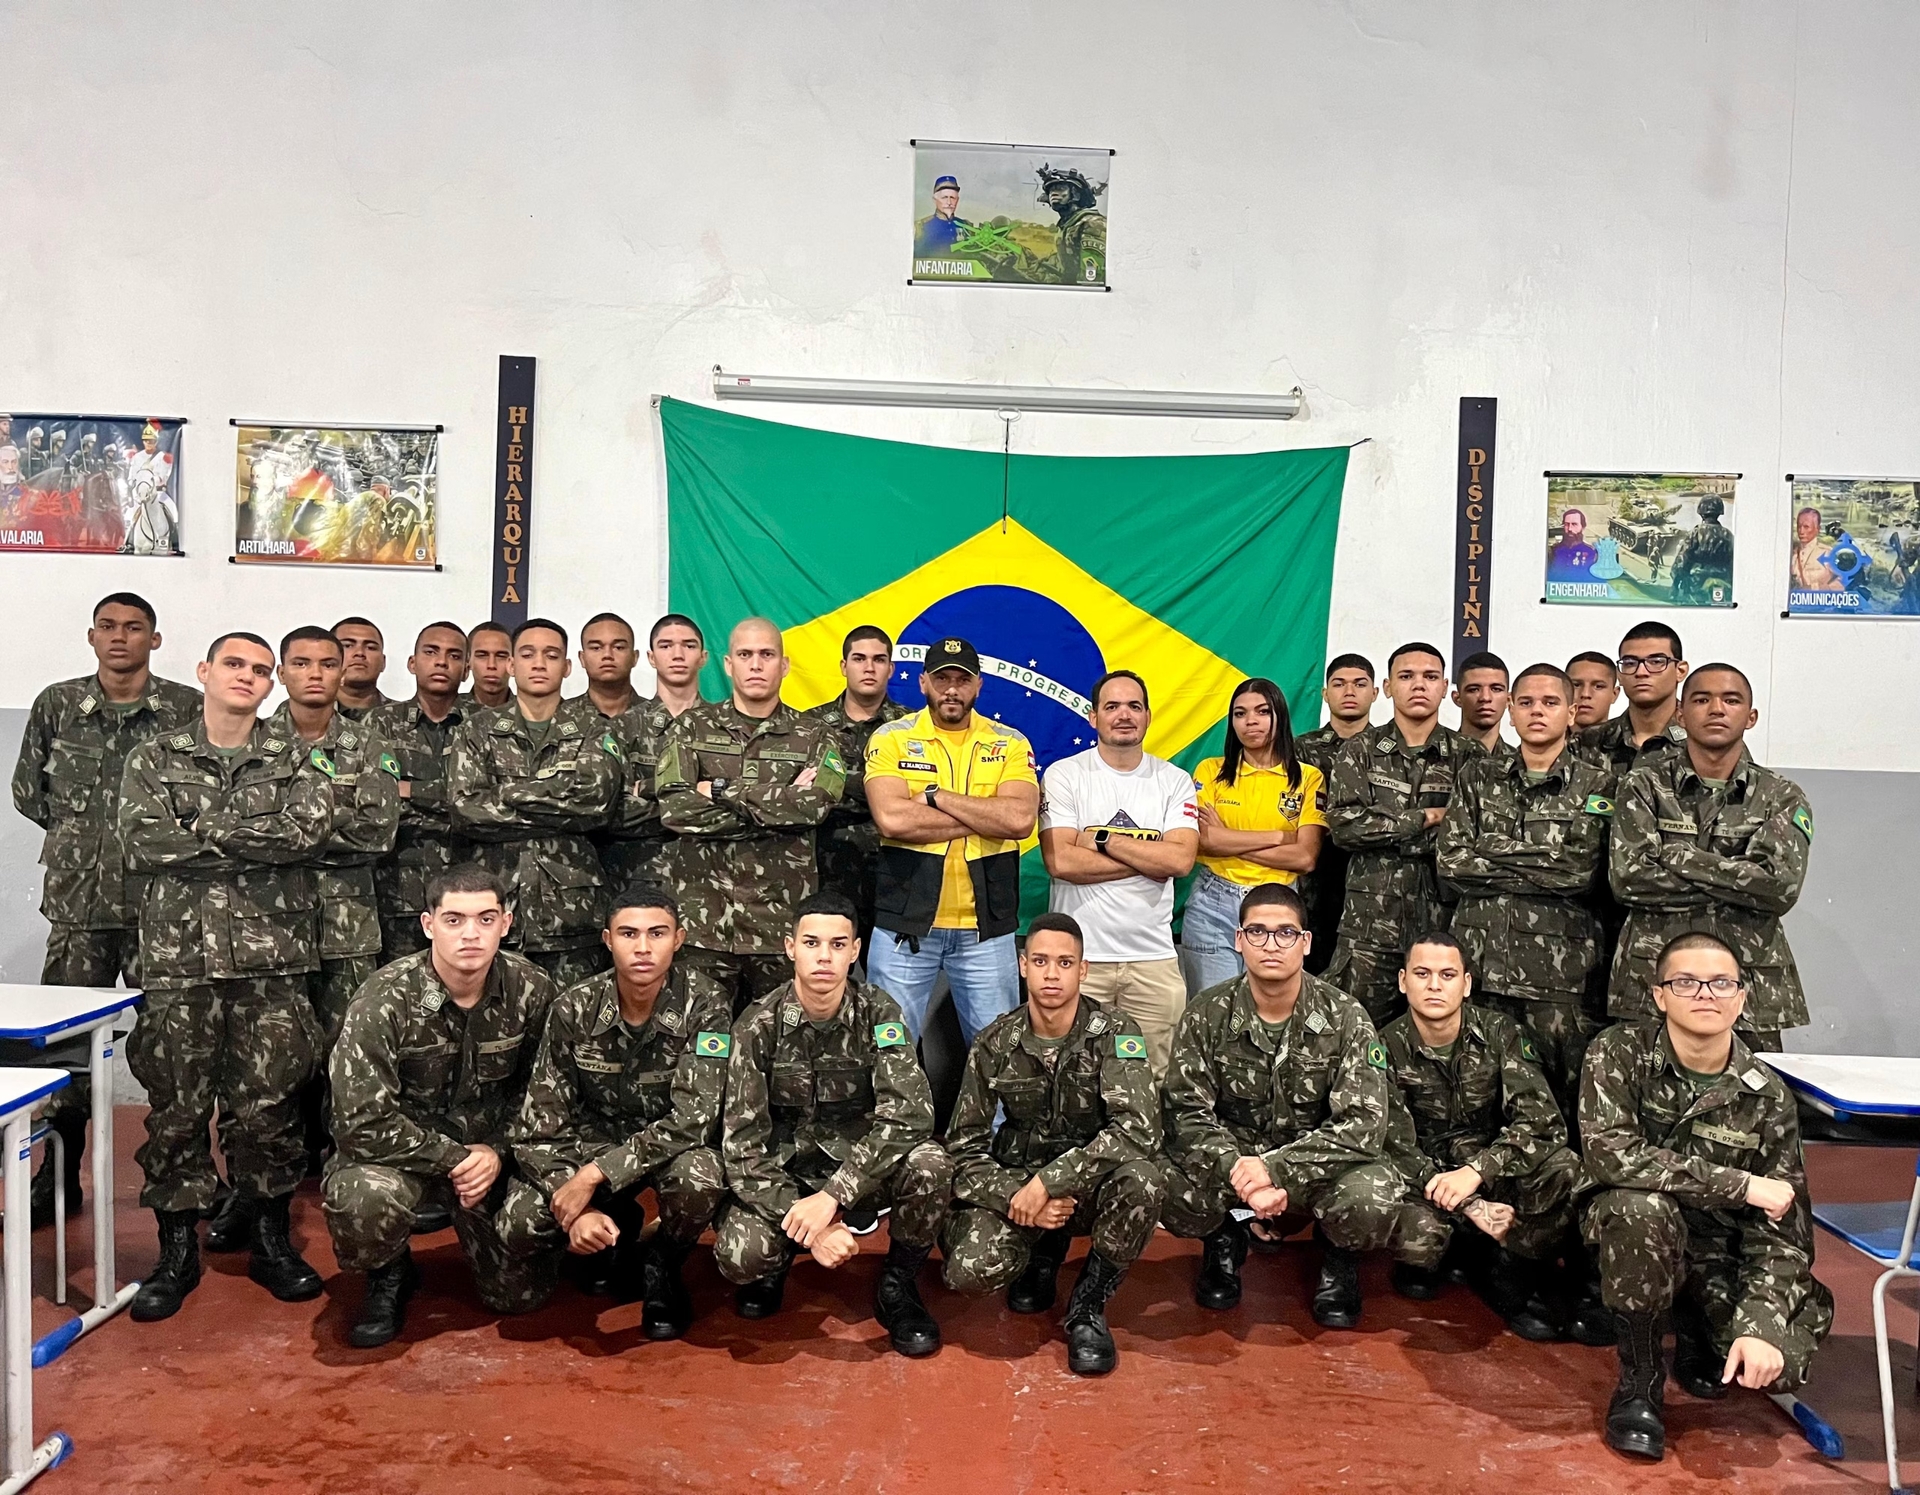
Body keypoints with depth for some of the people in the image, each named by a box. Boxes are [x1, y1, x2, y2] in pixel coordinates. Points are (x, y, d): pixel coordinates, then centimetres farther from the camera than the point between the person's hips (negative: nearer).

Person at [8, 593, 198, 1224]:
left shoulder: (188, 709, -2)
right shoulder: (55, 705, 7)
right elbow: (28, 792, 15)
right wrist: (81, 833, 8)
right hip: (78, 902, 3)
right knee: (61, 1037, 9)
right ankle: (59, 1176, 23)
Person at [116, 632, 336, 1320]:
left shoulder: (296, 761, 9)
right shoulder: (153, 759, 9)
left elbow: (311, 828, -10)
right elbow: (143, 843, -7)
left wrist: (205, 829, -11)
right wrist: (259, 845, -10)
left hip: (273, 958, 0)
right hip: (178, 954, 0)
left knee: (268, 1104, 4)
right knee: (176, 1106, 5)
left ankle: (271, 1239, 20)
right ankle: (178, 1249, 19)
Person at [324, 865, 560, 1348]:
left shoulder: (531, 991, -12)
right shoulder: (386, 1000, -23)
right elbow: (362, 1123, -25)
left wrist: (496, 1152, -14)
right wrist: (455, 1158, -22)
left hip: (490, 1151, 3)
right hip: (399, 1152, -3)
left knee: (522, 1294, -2)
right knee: (365, 1201, -37)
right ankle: (388, 1278, 0)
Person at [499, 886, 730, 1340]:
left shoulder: (704, 1004, -22)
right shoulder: (574, 1008, -15)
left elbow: (692, 1119, -28)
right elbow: (539, 1124, -12)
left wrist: (593, 1176, -32)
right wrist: (576, 1209, -26)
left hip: (674, 1146, -2)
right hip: (595, 1139, 2)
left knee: (698, 1179, -36)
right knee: (518, 1226, -21)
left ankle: (663, 1264, -1)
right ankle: (618, 1231, 12)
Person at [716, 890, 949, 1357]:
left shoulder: (878, 1013, -11)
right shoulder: (759, 1025, -12)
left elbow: (910, 1113, -24)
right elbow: (742, 1142, -14)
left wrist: (831, 1196, -32)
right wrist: (807, 1220, -26)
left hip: (861, 1170, 0)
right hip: (784, 1174, 0)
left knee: (929, 1164, -30)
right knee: (737, 1255, -29)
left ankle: (898, 1286, -2)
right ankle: (774, 1264, 11)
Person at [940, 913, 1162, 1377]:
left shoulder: (1114, 1034, -12)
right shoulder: (995, 1043, -5)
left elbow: (1139, 1130, -27)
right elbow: (964, 1147, -4)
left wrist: (1048, 1181, -32)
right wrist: (1015, 1197, -22)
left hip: (1091, 1183, -1)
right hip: (1016, 1183, 1)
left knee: (1141, 1182, -35)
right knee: (971, 1270, -27)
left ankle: (1088, 1306, -8)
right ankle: (1043, 1251, 11)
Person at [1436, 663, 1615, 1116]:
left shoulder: (1596, 786, 7)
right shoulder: (1476, 778, 13)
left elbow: (1582, 871, -6)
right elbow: (1449, 862, 0)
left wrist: (1493, 856, -7)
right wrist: (1542, 868, -6)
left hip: (1559, 970, -2)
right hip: (1480, 960, 2)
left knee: (1561, 1097, 1)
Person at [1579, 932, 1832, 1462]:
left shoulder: (1768, 1097, -8)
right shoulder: (1620, 1053, -15)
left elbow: (1781, 1230, -10)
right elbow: (1607, 1151, -29)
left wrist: (1760, 1327, -25)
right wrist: (1741, 1185, -27)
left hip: (1720, 1253, 2)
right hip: (1635, 1238, -2)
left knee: (1781, 1363, -24)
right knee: (1642, 1206, -36)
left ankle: (1698, 1330, 16)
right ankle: (1640, 1376, -11)